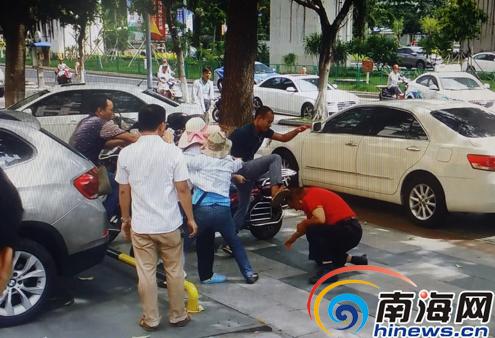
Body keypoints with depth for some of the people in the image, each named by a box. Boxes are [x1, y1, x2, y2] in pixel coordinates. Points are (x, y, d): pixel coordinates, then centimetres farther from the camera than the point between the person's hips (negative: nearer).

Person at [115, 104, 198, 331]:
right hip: (169, 224, -1)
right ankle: (177, 316, 25)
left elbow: (124, 191, 2)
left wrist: (125, 219, 15)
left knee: (146, 274, 10)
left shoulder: (126, 153, -4)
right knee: (174, 271, 14)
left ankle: (150, 319, 19)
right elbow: (182, 189, -9)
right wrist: (190, 219, 2)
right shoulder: (172, 151, -11)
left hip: (140, 225, 1)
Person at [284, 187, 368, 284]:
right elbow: (312, 222, 33)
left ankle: (328, 270, -20)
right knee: (318, 256, 20)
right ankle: (352, 259, 24)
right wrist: (292, 238, 45)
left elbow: (320, 220, -29)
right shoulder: (312, 194, 19)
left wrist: (304, 223, -8)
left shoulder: (309, 197, -12)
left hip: (348, 230, -10)